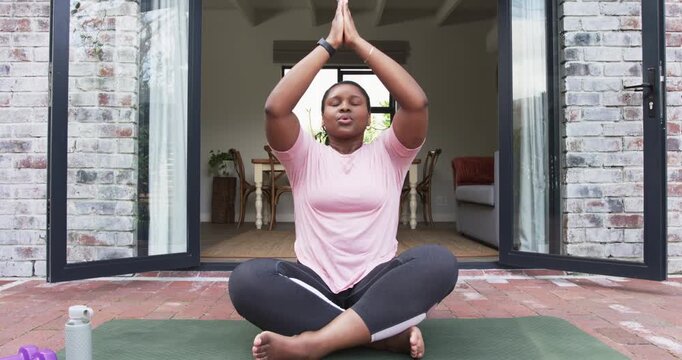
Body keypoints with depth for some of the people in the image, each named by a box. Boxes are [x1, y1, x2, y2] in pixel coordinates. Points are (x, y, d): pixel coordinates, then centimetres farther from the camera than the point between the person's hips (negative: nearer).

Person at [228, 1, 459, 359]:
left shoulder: (387, 154, 10)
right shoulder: (305, 157, 9)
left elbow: (417, 102, -8)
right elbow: (275, 108, -10)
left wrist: (358, 41, -3)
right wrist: (329, 44, -4)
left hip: (375, 283, 1)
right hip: (314, 284, 0)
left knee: (439, 261, -30)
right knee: (246, 279, -30)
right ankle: (388, 331, -27)